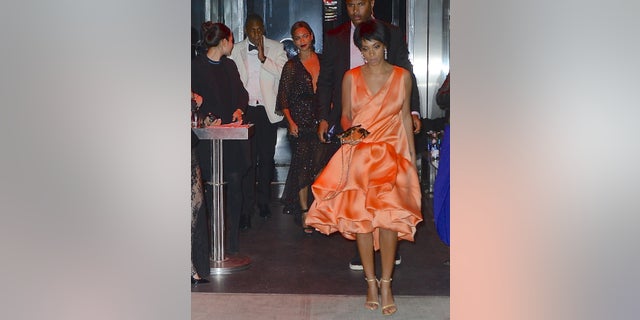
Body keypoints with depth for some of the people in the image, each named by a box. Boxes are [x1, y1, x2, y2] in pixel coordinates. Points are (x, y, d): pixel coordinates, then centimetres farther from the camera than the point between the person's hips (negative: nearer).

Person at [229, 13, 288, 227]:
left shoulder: (276, 48, 5)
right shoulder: (236, 51, 7)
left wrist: (263, 58, -17)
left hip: (267, 111, 0)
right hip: (245, 111, 0)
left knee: (267, 157, 7)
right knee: (247, 159, -4)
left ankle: (263, 201, 21)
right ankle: (246, 208, -1)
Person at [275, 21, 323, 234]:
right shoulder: (291, 66, 4)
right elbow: (284, 99, 2)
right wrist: (290, 121, -10)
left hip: (321, 120, 2)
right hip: (300, 122, -2)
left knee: (319, 166, 1)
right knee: (302, 166, -7)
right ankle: (304, 213, -3)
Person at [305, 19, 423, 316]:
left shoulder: (402, 76, 4)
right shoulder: (351, 77, 4)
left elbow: (406, 116, 10)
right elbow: (345, 115, 11)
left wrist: (411, 153, 8)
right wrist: (349, 130, -10)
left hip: (392, 154, -1)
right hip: (359, 154, 1)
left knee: (389, 214, -13)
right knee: (361, 216, -1)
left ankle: (385, 283, -4)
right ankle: (371, 281, 10)